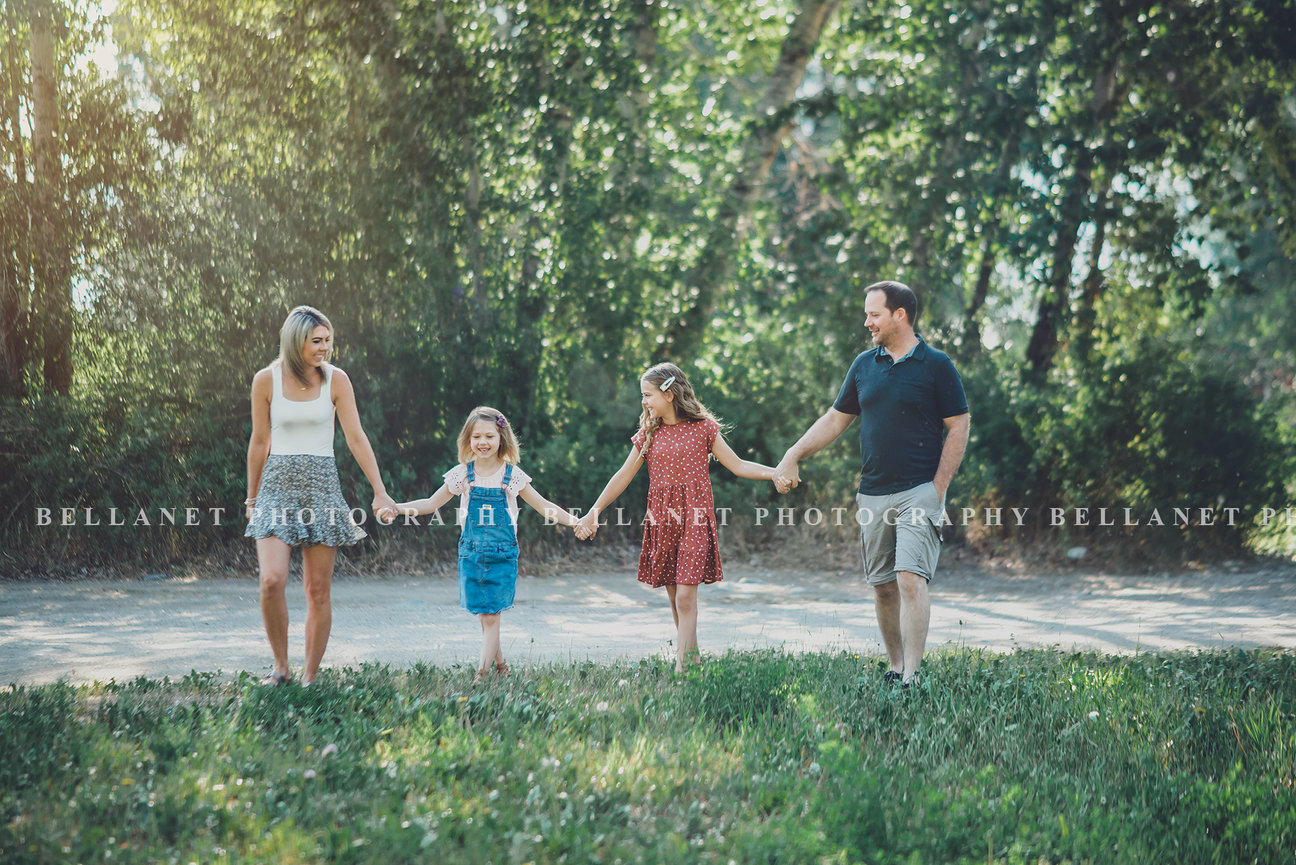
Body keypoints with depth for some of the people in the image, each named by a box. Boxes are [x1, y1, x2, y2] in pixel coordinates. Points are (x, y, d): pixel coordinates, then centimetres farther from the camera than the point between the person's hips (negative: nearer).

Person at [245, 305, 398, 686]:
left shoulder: (336, 380, 0)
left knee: (318, 591, 1)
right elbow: (259, 442, 9)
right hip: (278, 484, -1)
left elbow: (356, 438, -1)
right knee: (272, 582, -16)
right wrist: (251, 498, 15)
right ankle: (280, 666, 3)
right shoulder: (266, 380, 0)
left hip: (322, 484, 1)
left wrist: (380, 492, -7)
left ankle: (310, 677, 10)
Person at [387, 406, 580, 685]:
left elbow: (542, 505, 7)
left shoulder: (512, 475, -1)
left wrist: (573, 520, -4)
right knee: (483, 614, 5)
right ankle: (500, 663, 21)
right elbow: (432, 503, 8)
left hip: (502, 554, -2)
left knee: (491, 615, -7)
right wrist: (397, 507, -4)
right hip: (472, 553, 2)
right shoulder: (462, 474, 2)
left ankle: (482, 673, -8)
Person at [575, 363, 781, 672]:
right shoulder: (648, 434, 10)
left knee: (685, 596, -12)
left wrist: (774, 473, -12)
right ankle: (692, 656, 17)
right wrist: (593, 512, 9)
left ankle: (681, 667, -14)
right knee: (674, 597, 5)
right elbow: (624, 476, 13)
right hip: (661, 520, 4)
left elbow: (737, 465, 3)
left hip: (694, 519, -4)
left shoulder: (703, 427, 1)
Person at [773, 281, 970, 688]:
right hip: (872, 494, 6)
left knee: (911, 579, -16)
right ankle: (895, 668, 18)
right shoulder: (864, 364, 12)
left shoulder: (936, 365, -3)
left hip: (918, 492, -5)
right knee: (882, 586, 8)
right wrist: (792, 456, 10)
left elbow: (959, 428, -3)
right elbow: (836, 419, 19)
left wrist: (938, 489, -9)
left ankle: (912, 676, -17)